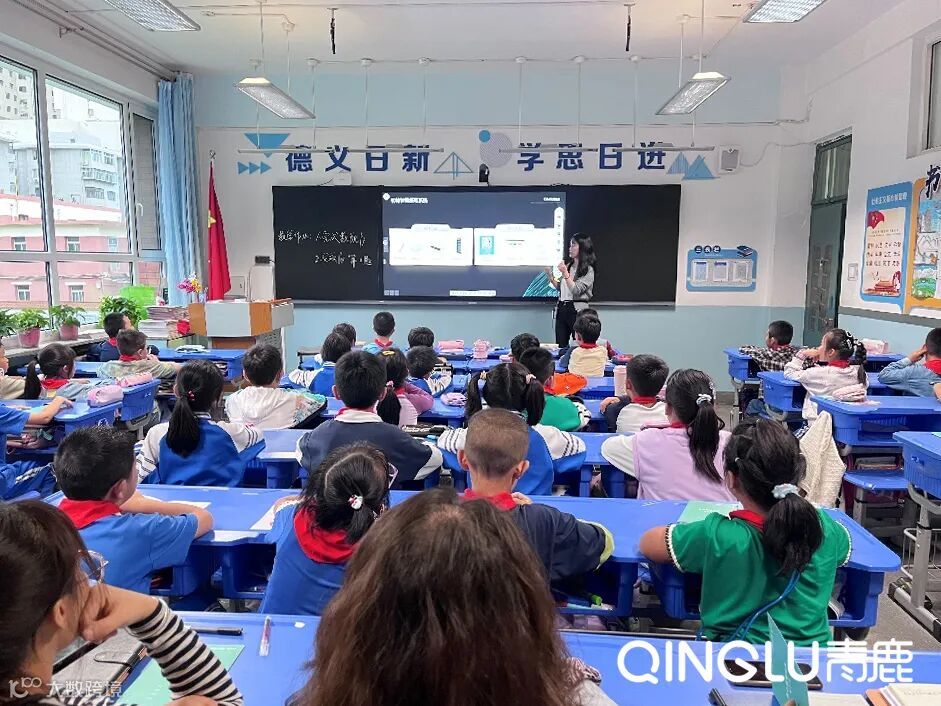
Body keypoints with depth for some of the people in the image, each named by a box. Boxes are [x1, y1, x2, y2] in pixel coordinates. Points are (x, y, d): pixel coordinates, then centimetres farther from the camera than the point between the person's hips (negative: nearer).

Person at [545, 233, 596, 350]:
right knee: (560, 346, 6)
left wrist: (565, 273, -17)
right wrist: (551, 278, 7)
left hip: (577, 310, -7)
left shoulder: (588, 270, -7)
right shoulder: (568, 264, 13)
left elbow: (576, 290, -16)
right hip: (562, 308, 7)